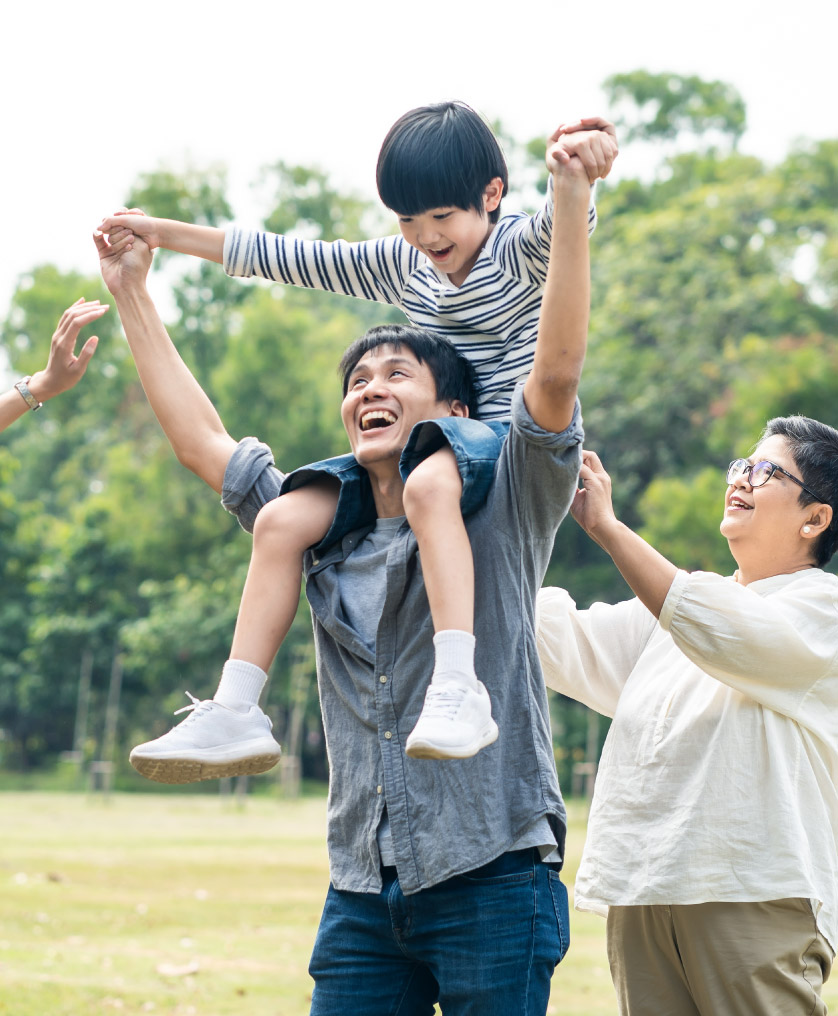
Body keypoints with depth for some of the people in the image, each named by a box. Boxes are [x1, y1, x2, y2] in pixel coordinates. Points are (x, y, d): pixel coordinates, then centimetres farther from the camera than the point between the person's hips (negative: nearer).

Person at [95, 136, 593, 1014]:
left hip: (489, 879, -5)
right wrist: (131, 295, 25)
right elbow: (200, 442, 22)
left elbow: (555, 370, -13)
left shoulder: (498, 510, 1)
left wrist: (570, 199, -21)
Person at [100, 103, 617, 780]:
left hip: (505, 439, -7)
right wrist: (162, 233, 15)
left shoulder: (518, 251, -7)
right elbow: (285, 258, 16)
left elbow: (562, 223, -31)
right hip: (420, 445, 7)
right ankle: (235, 715, -12)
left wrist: (579, 165, -56)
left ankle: (458, 691, -50)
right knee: (283, 521, -10)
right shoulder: (400, 265, 12)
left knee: (428, 483, -42)